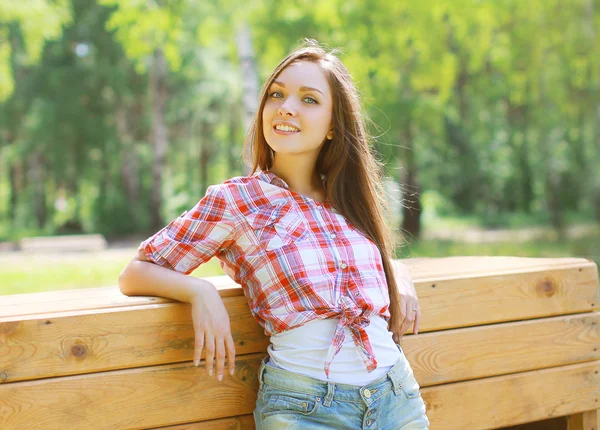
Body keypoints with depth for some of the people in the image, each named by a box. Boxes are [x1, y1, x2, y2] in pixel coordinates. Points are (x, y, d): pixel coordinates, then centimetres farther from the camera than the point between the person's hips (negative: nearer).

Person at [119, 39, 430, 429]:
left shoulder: (351, 199, 9)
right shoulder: (235, 200, -3)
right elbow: (135, 274, -2)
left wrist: (400, 277, 8)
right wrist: (201, 291, -21)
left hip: (398, 396, 4)